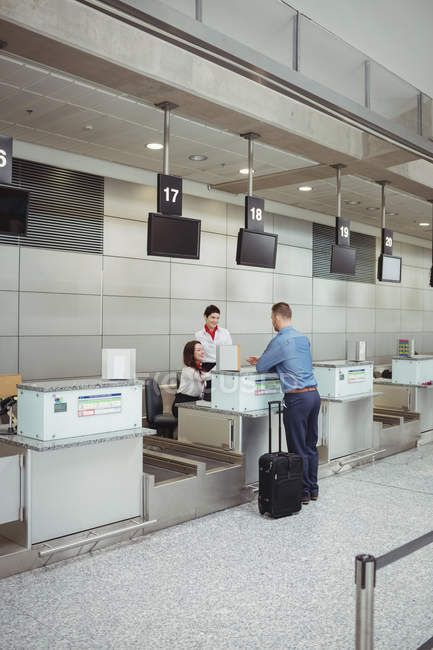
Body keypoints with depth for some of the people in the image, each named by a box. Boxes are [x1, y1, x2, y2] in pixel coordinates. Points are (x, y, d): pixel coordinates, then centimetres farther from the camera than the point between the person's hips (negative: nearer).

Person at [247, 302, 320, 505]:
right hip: (314, 394, 8)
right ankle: (313, 489, 24)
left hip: (297, 398, -8)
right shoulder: (303, 337, 14)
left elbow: (261, 367, -4)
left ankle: (303, 492, 10)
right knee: (311, 446, 15)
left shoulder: (280, 341, -11)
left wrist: (259, 361, 19)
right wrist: (263, 360, 26)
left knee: (298, 450, 2)